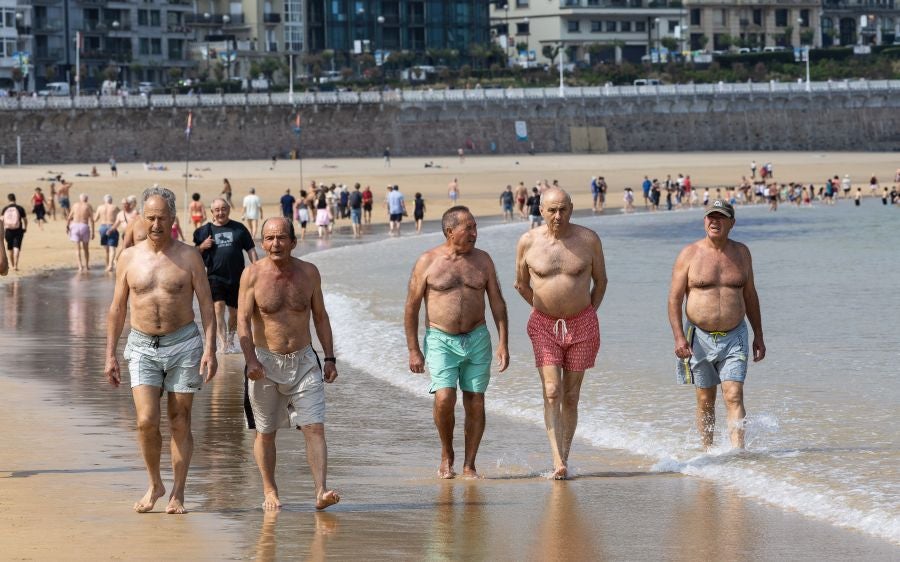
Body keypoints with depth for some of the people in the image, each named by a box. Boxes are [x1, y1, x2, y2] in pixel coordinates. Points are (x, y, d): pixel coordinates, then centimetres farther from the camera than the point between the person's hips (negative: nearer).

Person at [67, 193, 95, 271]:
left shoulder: (75, 205, 7)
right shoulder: (89, 206, 0)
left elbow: (69, 218, 9)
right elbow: (91, 220, -6)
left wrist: (67, 226, 24)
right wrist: (92, 232, -5)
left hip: (75, 226, 1)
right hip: (84, 226, -1)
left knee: (77, 248, 1)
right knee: (85, 247, 15)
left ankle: (80, 266, -10)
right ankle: (86, 265, 25)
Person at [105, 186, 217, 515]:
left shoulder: (189, 257, 0)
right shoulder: (129, 258, 4)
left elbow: (206, 305, -1)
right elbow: (117, 309, 10)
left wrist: (210, 349, -11)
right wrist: (110, 355, 6)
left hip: (183, 343, -1)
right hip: (143, 346, 1)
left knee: (180, 422, 2)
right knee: (147, 420, -11)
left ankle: (177, 494, 12)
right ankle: (154, 485, 10)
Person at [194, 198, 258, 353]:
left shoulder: (239, 228, 4)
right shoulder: (205, 230, 4)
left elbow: (250, 250, 8)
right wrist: (202, 246, -11)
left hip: (236, 278, 1)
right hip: (215, 277, -1)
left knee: (234, 311, 10)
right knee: (218, 308, -19)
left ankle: (230, 338, 33)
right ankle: (223, 342, -24)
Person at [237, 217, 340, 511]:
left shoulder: (309, 273, 1)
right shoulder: (252, 275, -7)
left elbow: (320, 317, 10)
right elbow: (243, 321, -11)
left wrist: (329, 358, 7)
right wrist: (250, 359, -23)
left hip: (304, 361, 1)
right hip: (265, 363, -1)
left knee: (315, 427, -10)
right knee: (266, 432, 8)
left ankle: (321, 491, -16)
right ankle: (270, 492, 22)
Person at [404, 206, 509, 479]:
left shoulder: (482, 260, 6)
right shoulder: (427, 262, -4)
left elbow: (497, 303, 9)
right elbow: (411, 308, 0)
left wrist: (503, 343, 0)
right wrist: (413, 350, -4)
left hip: (477, 339, 3)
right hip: (441, 340, -3)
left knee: (475, 403, 1)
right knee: (444, 398, -17)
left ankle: (469, 465, 11)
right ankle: (446, 454, 5)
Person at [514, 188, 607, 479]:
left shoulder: (588, 239, -4)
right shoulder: (528, 242, -4)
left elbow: (600, 280, 9)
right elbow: (521, 284, 12)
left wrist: (588, 314, 7)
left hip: (582, 324, 1)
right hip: (544, 325, -1)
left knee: (571, 395, 6)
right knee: (552, 392, -13)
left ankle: (565, 456, 15)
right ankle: (558, 462, -18)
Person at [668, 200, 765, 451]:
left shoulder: (741, 253, 7)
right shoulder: (690, 254, -3)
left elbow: (750, 296, 15)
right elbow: (674, 299, -4)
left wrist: (758, 336, 12)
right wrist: (679, 337, -14)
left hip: (734, 337, 1)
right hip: (699, 338, -1)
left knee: (734, 396, -12)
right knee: (705, 401, 7)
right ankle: (707, 451, 18)